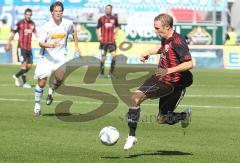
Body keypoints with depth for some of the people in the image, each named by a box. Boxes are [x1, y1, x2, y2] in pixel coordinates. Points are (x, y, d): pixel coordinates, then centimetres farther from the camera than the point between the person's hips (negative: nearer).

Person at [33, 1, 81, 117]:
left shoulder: (68, 24, -3)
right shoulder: (46, 27, -12)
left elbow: (74, 32, 20)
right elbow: (41, 43, -19)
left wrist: (76, 46, 16)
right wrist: (50, 45, -38)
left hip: (60, 56, 1)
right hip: (47, 57, -1)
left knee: (60, 78, -22)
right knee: (41, 83, -2)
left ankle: (51, 92, 12)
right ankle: (37, 105, 19)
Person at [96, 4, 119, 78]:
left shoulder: (114, 19, 4)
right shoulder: (101, 19, -1)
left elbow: (116, 27, 20)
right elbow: (97, 29, 7)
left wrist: (115, 35, 9)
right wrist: (99, 37, -3)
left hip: (112, 41, 1)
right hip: (103, 41, -1)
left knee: (114, 55, -13)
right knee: (103, 57, 1)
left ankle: (111, 72, -3)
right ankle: (101, 73, 14)